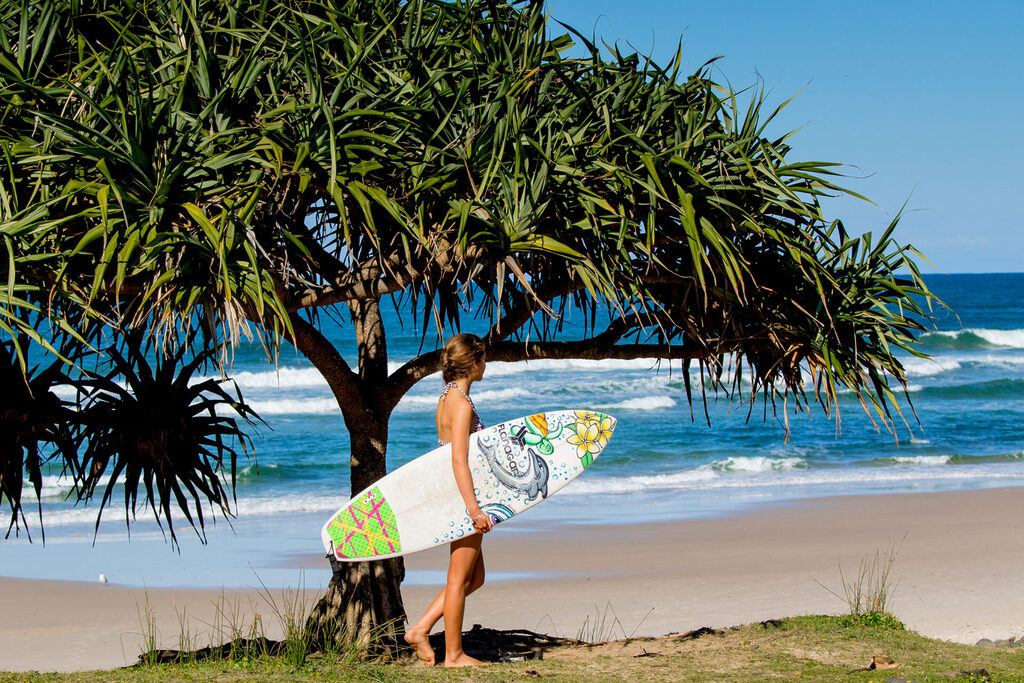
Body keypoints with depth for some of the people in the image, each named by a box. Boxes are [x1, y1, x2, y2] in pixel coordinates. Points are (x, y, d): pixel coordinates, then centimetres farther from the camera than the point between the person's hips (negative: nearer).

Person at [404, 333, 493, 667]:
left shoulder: (447, 398, 11)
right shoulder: (462, 404, -18)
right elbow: (459, 460, -23)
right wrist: (474, 508, -25)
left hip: (453, 495, 9)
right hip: (461, 494, -9)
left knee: (474, 577, 17)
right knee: (459, 579, 1)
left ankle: (421, 629, 15)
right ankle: (453, 654, 10)